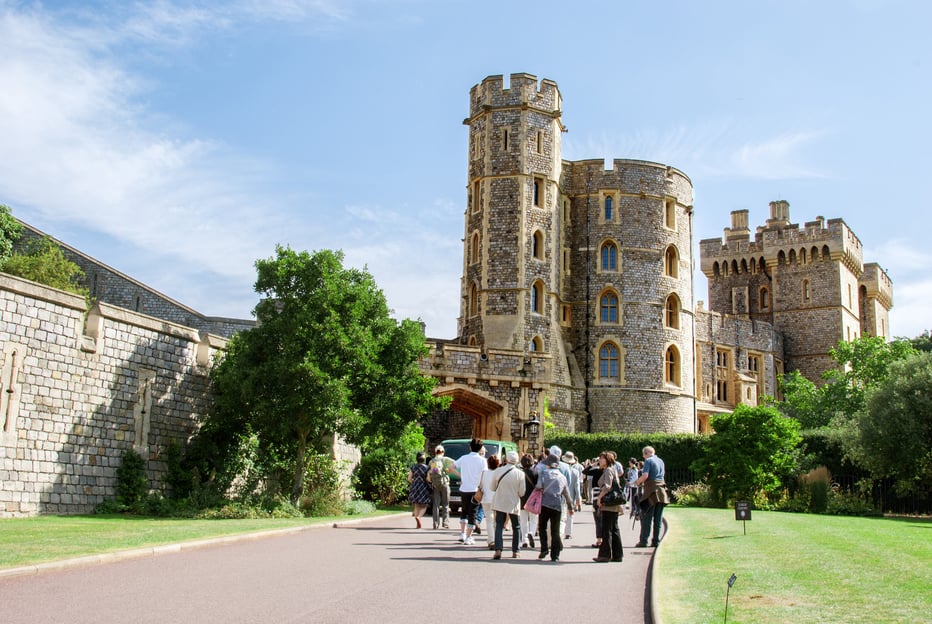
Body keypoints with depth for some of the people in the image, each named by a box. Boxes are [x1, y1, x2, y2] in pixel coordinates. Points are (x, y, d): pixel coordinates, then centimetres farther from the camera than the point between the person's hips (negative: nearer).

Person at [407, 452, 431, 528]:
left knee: (417, 505, 13)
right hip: (424, 488, -3)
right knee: (424, 506, 4)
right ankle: (418, 517, -24)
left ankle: (418, 524, 6)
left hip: (415, 488, 3)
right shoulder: (426, 467, -5)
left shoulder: (413, 467, 3)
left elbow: (409, 478, 1)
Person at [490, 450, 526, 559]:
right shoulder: (520, 473, -12)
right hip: (514, 504, -1)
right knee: (516, 528, 15)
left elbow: (493, 488, 2)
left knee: (499, 526, 5)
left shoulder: (497, 471, -9)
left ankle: (498, 550, -9)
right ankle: (515, 551, 19)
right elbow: (522, 492, -9)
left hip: (500, 504, 1)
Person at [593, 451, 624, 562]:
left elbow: (607, 486, -23)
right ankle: (617, 555, 15)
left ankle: (605, 555, -5)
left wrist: (599, 498, -15)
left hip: (608, 505, -10)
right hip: (614, 505, 10)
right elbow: (617, 486, 21)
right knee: (614, 529, 12)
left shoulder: (608, 470, -11)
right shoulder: (613, 470, 19)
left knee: (607, 530, -7)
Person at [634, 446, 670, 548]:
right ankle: (656, 541, 7)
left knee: (646, 517, -3)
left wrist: (638, 481, 1)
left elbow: (645, 475, -17)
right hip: (661, 490, 6)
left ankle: (643, 541, -4)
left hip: (651, 490, -6)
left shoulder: (648, 461, -6)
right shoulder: (661, 461, 16)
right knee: (658, 518, 7)